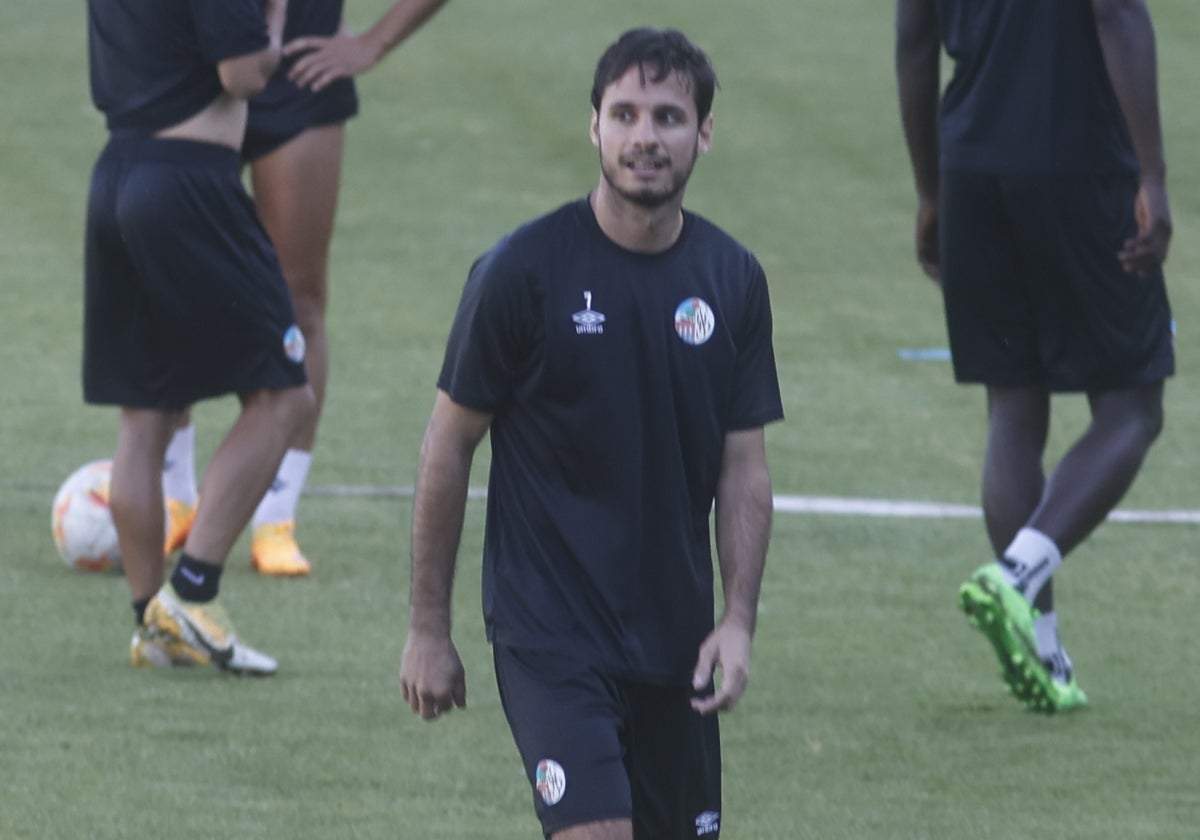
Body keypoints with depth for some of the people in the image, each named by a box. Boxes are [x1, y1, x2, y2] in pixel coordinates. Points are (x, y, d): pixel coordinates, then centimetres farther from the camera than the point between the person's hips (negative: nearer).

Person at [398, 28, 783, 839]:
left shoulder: (732, 279, 4)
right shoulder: (524, 270, -8)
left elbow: (745, 467, 8)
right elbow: (449, 445, -2)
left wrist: (739, 620, -4)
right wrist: (428, 627, -1)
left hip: (675, 636, 5)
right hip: (549, 630, -5)